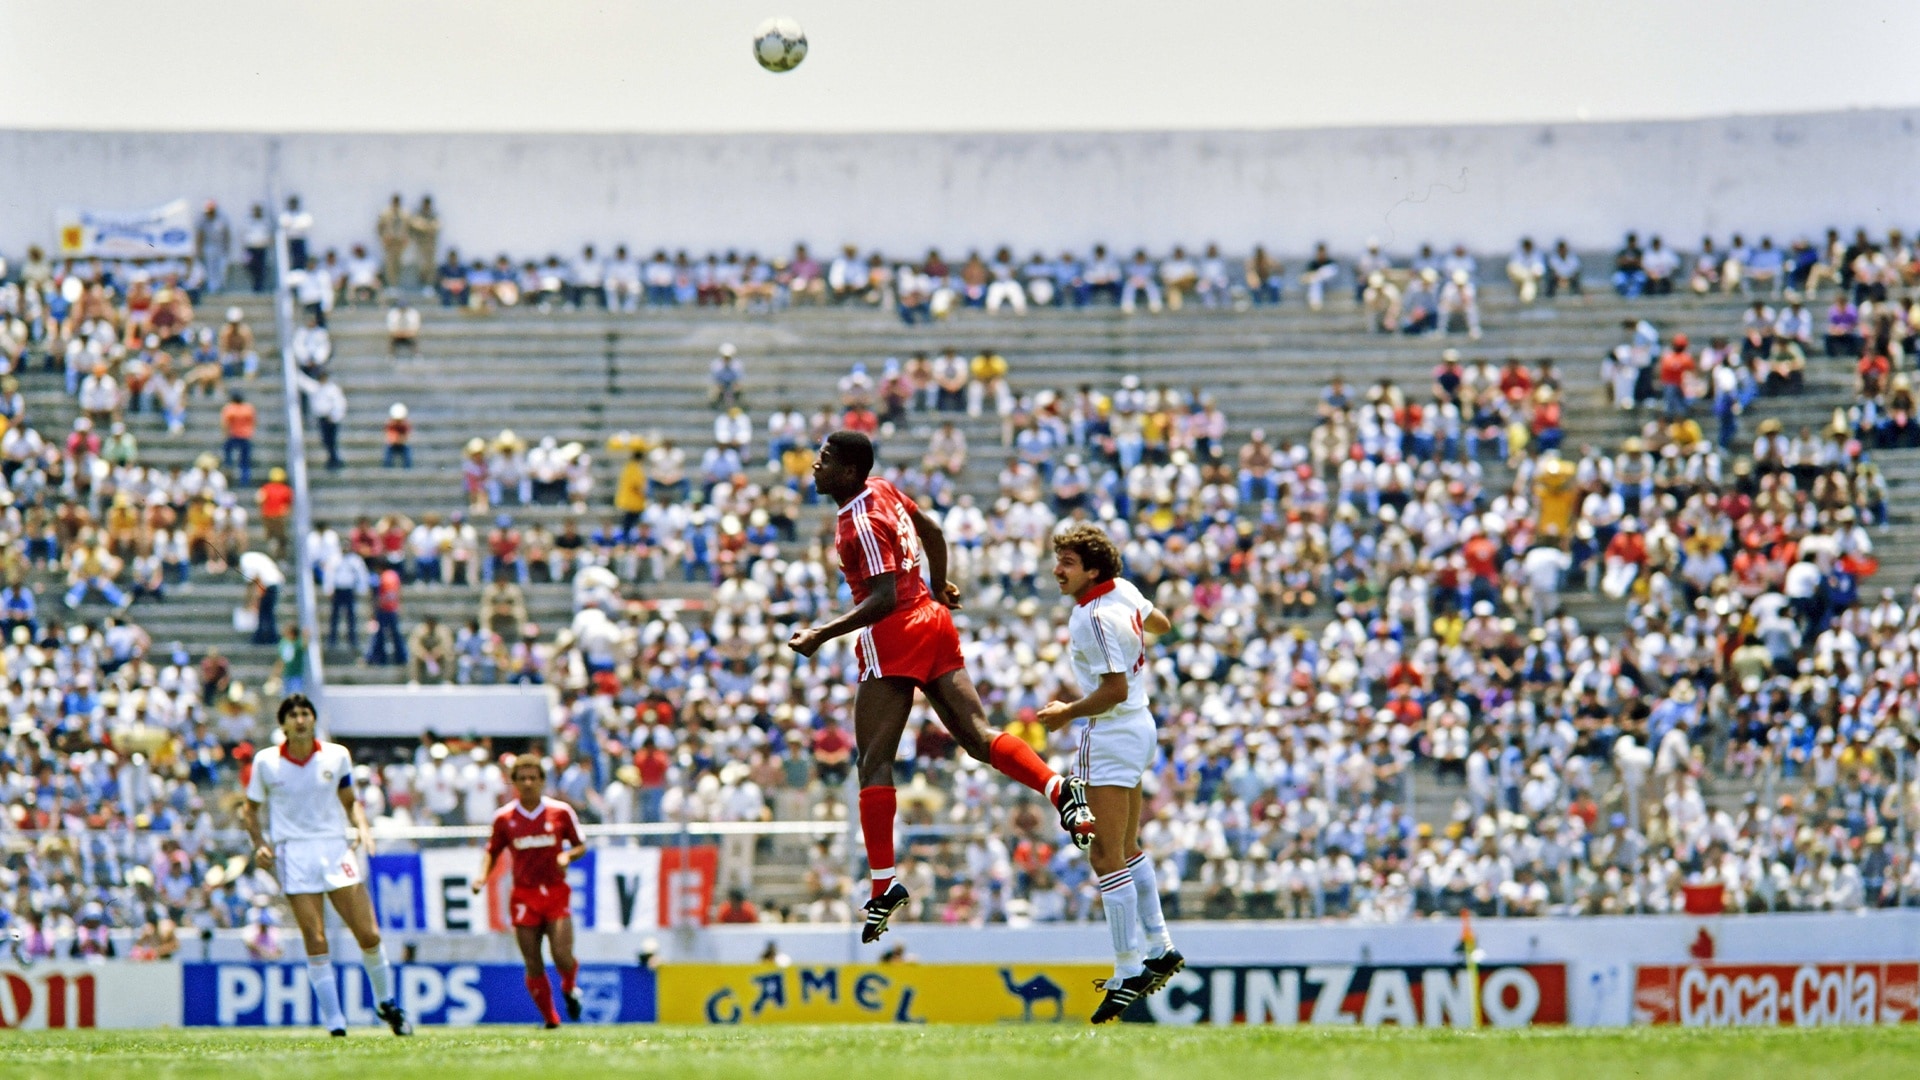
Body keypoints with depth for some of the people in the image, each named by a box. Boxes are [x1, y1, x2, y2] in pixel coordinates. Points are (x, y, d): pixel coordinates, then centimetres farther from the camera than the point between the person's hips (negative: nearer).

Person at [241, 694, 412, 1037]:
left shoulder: (337, 756, 5)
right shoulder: (266, 762, 1)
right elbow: (251, 808, 12)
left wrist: (361, 827, -2)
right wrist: (260, 844, -3)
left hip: (335, 848, 1)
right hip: (293, 853, -1)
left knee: (369, 936, -3)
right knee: (315, 942, -9)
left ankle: (387, 1003, 21)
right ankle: (335, 1023, -3)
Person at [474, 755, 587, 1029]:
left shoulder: (561, 812, 1)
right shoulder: (504, 818, 3)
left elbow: (580, 846, 9)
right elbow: (492, 852, 12)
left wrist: (568, 855, -13)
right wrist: (482, 876, -7)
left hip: (556, 892, -1)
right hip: (524, 895, 1)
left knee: (563, 956, -14)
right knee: (533, 964, -1)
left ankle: (569, 987, 21)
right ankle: (550, 1018, 15)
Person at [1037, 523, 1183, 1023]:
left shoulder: (1097, 618, -23)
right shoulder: (1123, 590, 3)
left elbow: (1114, 689, -25)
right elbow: (1159, 623, 21)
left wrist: (1067, 714, -13)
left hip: (1112, 734, -10)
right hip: (1137, 725, 10)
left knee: (1106, 856, -9)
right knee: (1127, 849, 21)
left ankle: (1128, 971, -9)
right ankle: (1159, 949, 28)